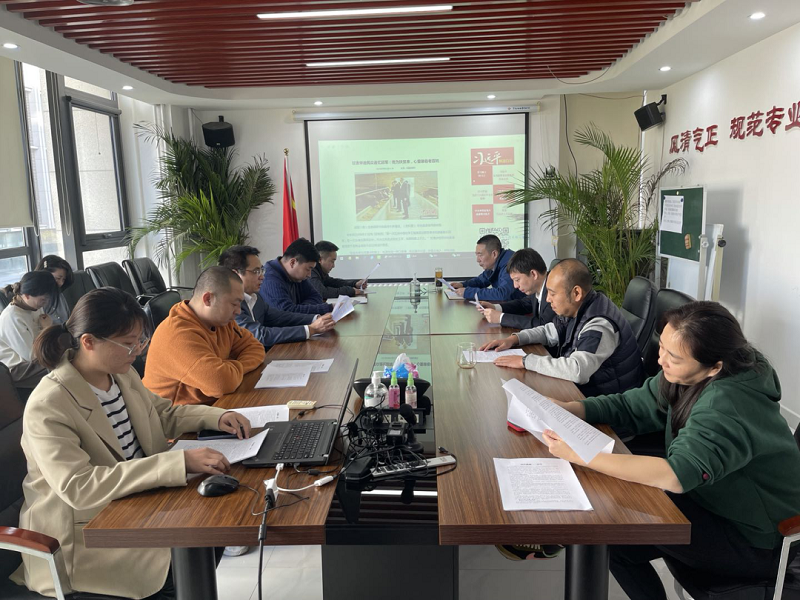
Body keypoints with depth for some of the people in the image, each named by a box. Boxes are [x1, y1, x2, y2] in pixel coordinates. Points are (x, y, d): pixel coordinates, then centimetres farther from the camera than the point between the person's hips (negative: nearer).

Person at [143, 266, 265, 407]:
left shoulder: (220, 320, 2)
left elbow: (255, 348, 7)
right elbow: (222, 382, -33)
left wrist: (232, 369, -12)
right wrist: (237, 368, -11)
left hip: (214, 405, 8)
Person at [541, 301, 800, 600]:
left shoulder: (727, 407, -33)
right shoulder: (685, 376, -8)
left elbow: (677, 475, -44)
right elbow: (629, 406, -1)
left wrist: (579, 454, -41)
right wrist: (563, 409, -17)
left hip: (756, 542, -7)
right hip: (716, 504, 7)